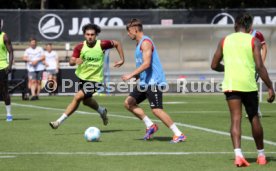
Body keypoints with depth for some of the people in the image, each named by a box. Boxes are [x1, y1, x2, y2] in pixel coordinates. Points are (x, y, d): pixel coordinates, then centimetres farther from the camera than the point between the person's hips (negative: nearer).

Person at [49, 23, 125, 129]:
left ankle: (60, 121, -12)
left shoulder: (101, 45, -15)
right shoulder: (80, 47, -10)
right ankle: (102, 111, 53)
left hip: (95, 79, -5)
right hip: (82, 77, 5)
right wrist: (75, 61, -38)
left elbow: (117, 44, 0)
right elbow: (71, 62, -14)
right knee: (86, 101, 23)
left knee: (77, 97, -18)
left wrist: (122, 59, -2)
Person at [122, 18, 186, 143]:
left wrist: (131, 75, -24)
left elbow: (146, 64, -24)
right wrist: (135, 76, 14)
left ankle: (179, 134, -11)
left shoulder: (145, 42, -13)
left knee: (156, 110, -15)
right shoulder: (139, 43, 18)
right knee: (129, 103, 6)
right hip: (145, 82, 10)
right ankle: (150, 126, 9)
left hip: (153, 81, -10)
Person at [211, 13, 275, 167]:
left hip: (230, 84, 1)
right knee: (254, 119, 13)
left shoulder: (225, 41, 10)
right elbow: (260, 66, -9)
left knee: (236, 119, -3)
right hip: (248, 84, -1)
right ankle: (261, 154, 24)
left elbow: (214, 65, 14)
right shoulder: (253, 41, 1)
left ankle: (238, 154, -21)